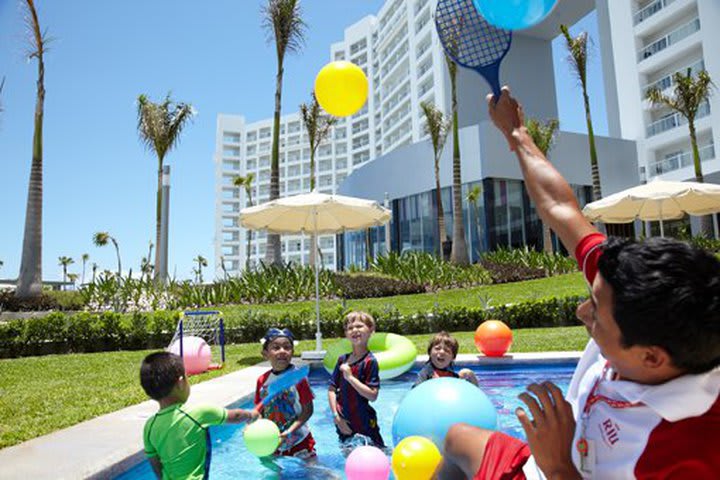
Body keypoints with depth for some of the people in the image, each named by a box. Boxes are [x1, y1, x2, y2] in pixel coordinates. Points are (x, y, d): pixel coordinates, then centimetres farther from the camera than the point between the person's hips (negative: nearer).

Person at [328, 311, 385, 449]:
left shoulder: (369, 361, -14)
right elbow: (332, 389, 4)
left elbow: (373, 395, -20)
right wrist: (336, 416, -4)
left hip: (363, 423, -5)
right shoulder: (343, 359, 2)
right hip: (343, 422, 5)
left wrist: (350, 377, -23)